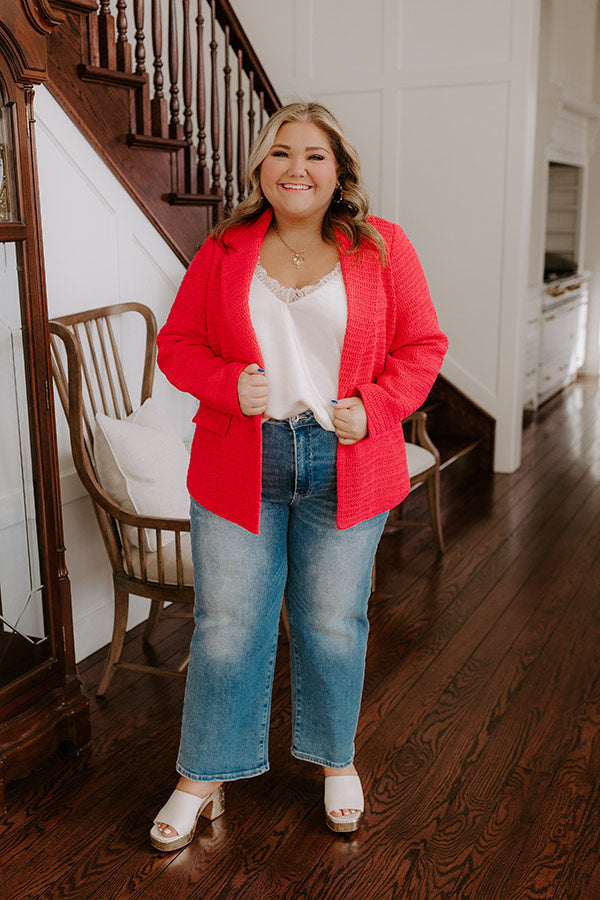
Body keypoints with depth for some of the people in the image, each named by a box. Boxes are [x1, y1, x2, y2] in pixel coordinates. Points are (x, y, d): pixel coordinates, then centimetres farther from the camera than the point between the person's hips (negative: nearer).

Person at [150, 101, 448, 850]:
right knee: (226, 627, 9)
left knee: (334, 625, 14)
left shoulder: (381, 247, 1)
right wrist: (227, 385, -13)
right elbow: (177, 342, 7)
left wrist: (374, 406, -12)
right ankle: (202, 778, 30)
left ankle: (336, 760, 39)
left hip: (345, 470, 0)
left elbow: (422, 345, 4)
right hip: (239, 468, 1)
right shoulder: (224, 251, 3)